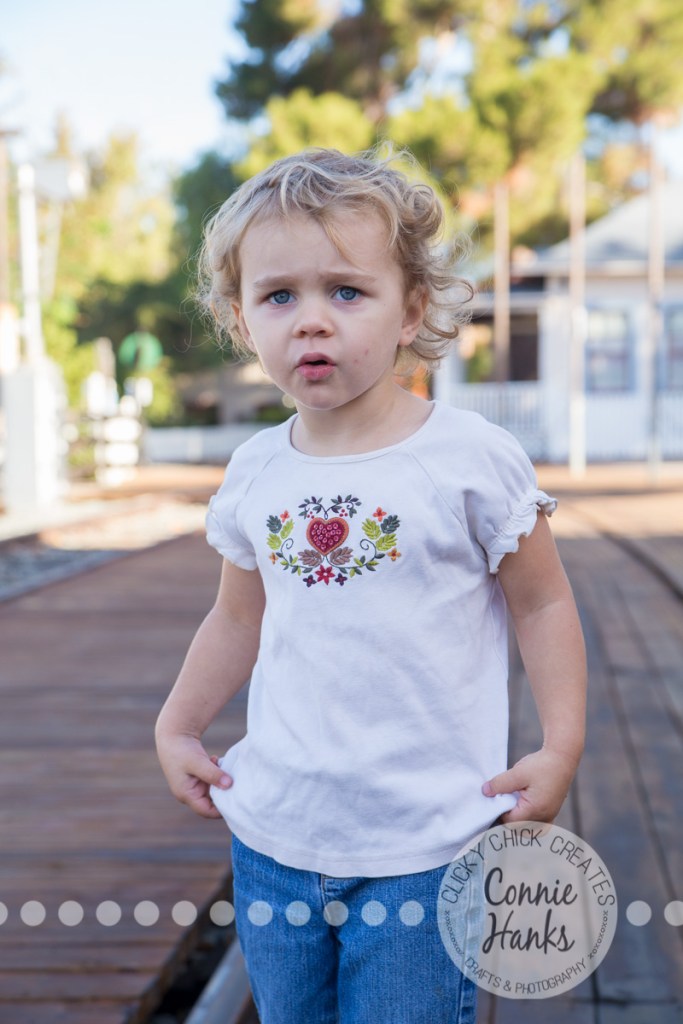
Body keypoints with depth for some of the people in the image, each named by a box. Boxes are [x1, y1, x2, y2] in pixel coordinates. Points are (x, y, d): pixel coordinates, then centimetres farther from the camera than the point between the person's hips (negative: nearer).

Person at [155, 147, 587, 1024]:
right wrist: (177, 728, 14)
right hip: (272, 840, 5)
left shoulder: (471, 456, -11)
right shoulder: (255, 472, 3)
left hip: (424, 850, -4)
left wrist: (561, 746, -11)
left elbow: (542, 603, -3)